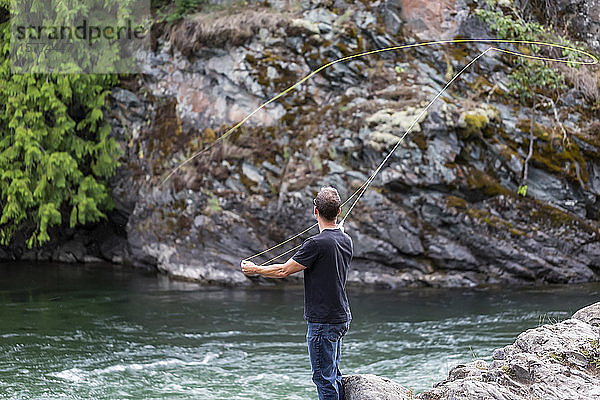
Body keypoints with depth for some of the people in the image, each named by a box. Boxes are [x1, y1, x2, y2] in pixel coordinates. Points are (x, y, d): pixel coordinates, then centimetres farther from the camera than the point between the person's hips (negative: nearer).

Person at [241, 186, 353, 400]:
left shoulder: (317, 243, -20)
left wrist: (255, 269, 4)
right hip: (342, 318, 9)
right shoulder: (346, 241, 5)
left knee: (324, 378, -2)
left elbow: (284, 270, -12)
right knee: (333, 376, 18)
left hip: (323, 322, -9)